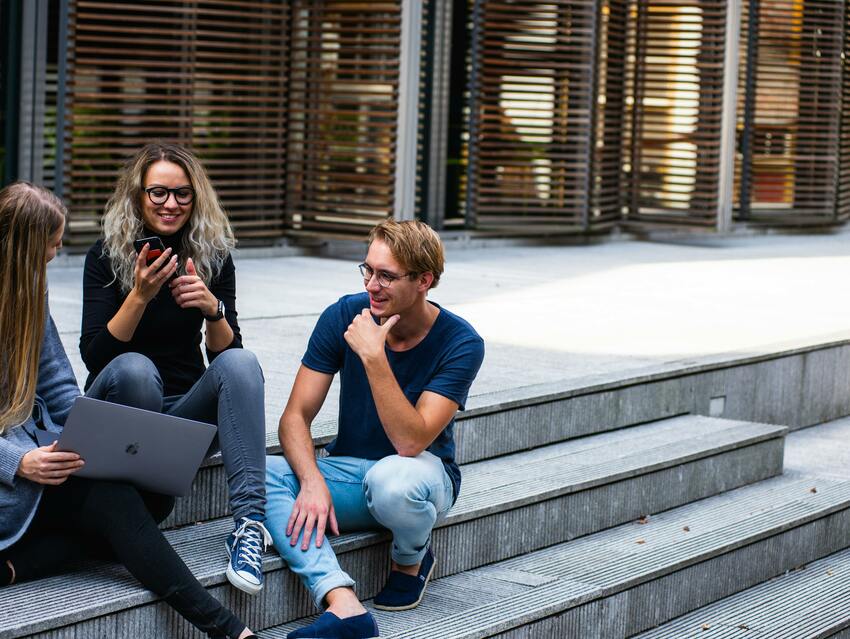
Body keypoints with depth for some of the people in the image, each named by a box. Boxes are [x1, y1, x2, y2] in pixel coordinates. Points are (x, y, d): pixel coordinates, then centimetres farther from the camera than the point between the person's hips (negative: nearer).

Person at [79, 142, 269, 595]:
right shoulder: (106, 255, -6)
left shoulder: (213, 256, 2)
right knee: (134, 368, -35)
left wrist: (212, 308, -23)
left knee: (241, 362, -27)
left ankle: (249, 520, -39)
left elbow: (224, 353, -3)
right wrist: (140, 295, -27)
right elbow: (94, 355, -14)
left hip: (186, 411, 3)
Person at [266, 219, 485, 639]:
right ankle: (343, 604, -39)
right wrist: (313, 482, -28)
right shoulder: (343, 317, -8)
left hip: (422, 472, -3)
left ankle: (411, 561, -4)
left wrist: (374, 357, -33)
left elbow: (411, 442, -27)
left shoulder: (460, 343, -17)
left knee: (391, 478, -40)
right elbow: (296, 416, -9)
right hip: (347, 470, 4)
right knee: (262, 474, -26)